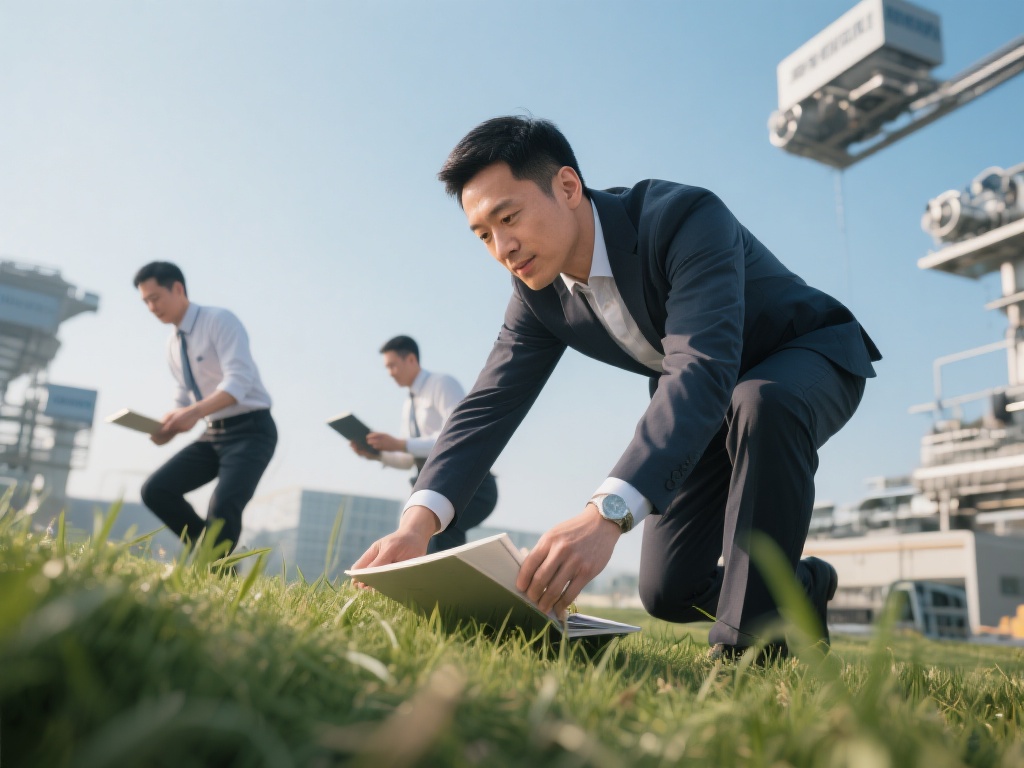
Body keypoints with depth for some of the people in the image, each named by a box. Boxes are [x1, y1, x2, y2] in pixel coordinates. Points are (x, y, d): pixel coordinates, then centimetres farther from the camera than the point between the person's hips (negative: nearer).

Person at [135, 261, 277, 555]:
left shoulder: (220, 320, -12)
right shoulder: (173, 345, 11)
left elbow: (239, 381, -25)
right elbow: (184, 399, 18)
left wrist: (195, 412, -37)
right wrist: (169, 428, -3)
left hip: (250, 431, -8)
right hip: (213, 434, 8)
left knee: (222, 507, -23)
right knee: (155, 491, -4)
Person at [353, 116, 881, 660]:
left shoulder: (686, 218, -34)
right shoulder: (538, 294, -13)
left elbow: (702, 371, -48)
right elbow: (490, 405, -18)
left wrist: (606, 514, -60)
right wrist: (417, 521, -35)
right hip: (711, 412, 6)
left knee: (759, 405, -42)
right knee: (668, 592, 0)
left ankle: (756, 644, -25)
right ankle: (804, 584, 29)